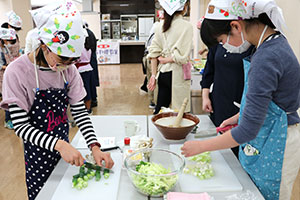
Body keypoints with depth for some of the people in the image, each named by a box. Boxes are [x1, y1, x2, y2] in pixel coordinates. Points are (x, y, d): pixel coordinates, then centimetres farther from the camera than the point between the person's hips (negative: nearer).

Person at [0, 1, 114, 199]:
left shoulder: (69, 70, -8)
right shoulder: (17, 71, -21)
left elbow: (80, 111, -6)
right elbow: (21, 126, -22)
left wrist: (95, 147, -19)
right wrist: (59, 145, -35)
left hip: (64, 146, 5)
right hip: (38, 153, -4)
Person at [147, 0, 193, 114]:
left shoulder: (162, 25, 7)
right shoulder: (186, 26, -10)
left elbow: (154, 52, 6)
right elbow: (182, 56, -18)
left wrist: (154, 75, 9)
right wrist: (165, 60, -2)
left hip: (162, 73, 6)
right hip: (176, 74, -6)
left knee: (160, 107, 15)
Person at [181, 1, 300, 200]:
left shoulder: (266, 59, -29)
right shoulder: (275, 41, 2)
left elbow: (248, 130, -27)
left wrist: (201, 146, -18)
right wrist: (237, 117, 12)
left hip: (275, 148, -9)